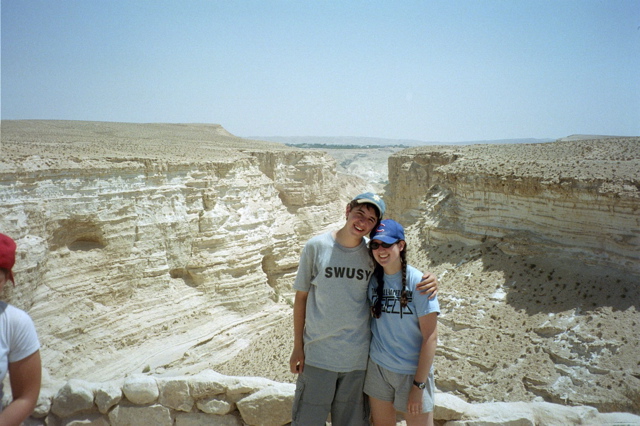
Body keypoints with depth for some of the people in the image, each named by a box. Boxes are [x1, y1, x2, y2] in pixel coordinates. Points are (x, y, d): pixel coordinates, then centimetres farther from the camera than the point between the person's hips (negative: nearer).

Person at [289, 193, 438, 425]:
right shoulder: (316, 246, -7)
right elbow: (301, 297, 0)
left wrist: (428, 280, -12)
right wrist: (297, 346, 1)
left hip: (358, 358, 2)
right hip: (318, 355, -1)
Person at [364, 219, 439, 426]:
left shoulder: (418, 282, -15)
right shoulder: (373, 279, -2)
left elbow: (430, 337, -15)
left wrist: (418, 385, -15)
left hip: (412, 371, -4)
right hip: (377, 367, 4)